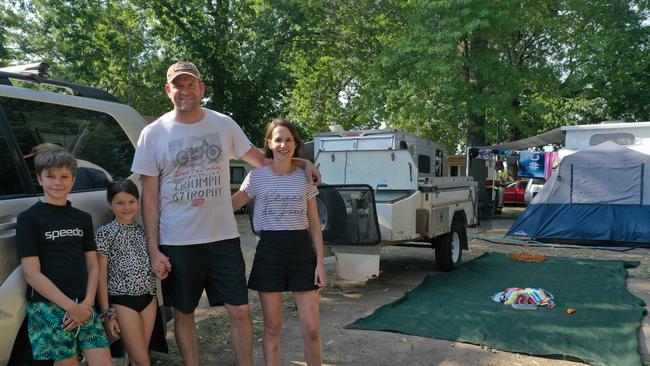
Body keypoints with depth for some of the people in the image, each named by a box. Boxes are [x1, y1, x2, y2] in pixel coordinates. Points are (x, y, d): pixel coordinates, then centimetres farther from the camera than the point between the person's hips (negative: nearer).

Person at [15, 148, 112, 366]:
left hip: (83, 306, 4)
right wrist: (71, 307, -12)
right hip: (47, 307, -4)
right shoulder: (29, 219, -2)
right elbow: (32, 274, -9)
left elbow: (92, 265, 10)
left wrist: (87, 303, -5)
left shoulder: (83, 218, 11)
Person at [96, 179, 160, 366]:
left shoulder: (144, 230, 7)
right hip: (122, 301, -4)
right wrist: (106, 313, -9)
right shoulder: (105, 233, -7)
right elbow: (101, 277, -7)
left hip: (148, 297, 5)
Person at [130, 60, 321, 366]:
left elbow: (260, 160, 14)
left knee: (240, 311, 3)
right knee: (183, 314, 12)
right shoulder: (153, 134, -2)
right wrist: (154, 250, -5)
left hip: (223, 237, 1)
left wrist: (300, 163, 1)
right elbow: (149, 197, -1)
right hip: (177, 242, -1)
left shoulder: (224, 124, 2)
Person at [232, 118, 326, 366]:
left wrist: (320, 262, 1)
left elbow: (314, 223, 7)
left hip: (302, 251, 1)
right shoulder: (257, 176, 1)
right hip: (269, 252, -1)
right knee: (272, 328, 8)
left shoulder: (305, 176, 5)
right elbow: (230, 206, 8)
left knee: (311, 328, 1)